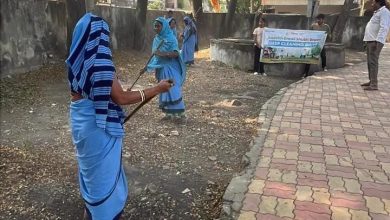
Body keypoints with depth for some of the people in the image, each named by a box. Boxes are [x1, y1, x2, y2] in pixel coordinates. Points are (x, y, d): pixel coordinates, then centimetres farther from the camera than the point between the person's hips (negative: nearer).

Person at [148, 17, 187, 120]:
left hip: (171, 69, -7)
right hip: (161, 69, 7)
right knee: (164, 91, 10)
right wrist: (152, 65, 7)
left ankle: (180, 113, -2)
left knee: (173, 90, -9)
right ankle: (169, 113, 19)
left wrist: (163, 54, -35)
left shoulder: (171, 38, -11)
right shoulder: (156, 39, 8)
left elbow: (176, 53, -23)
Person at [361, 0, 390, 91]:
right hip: (370, 41, 10)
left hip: (375, 41, -10)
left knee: (373, 62, -12)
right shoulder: (378, 12, 23)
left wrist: (378, 41, -29)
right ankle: (371, 81, 19)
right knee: (370, 62, 12)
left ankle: (374, 84, -13)